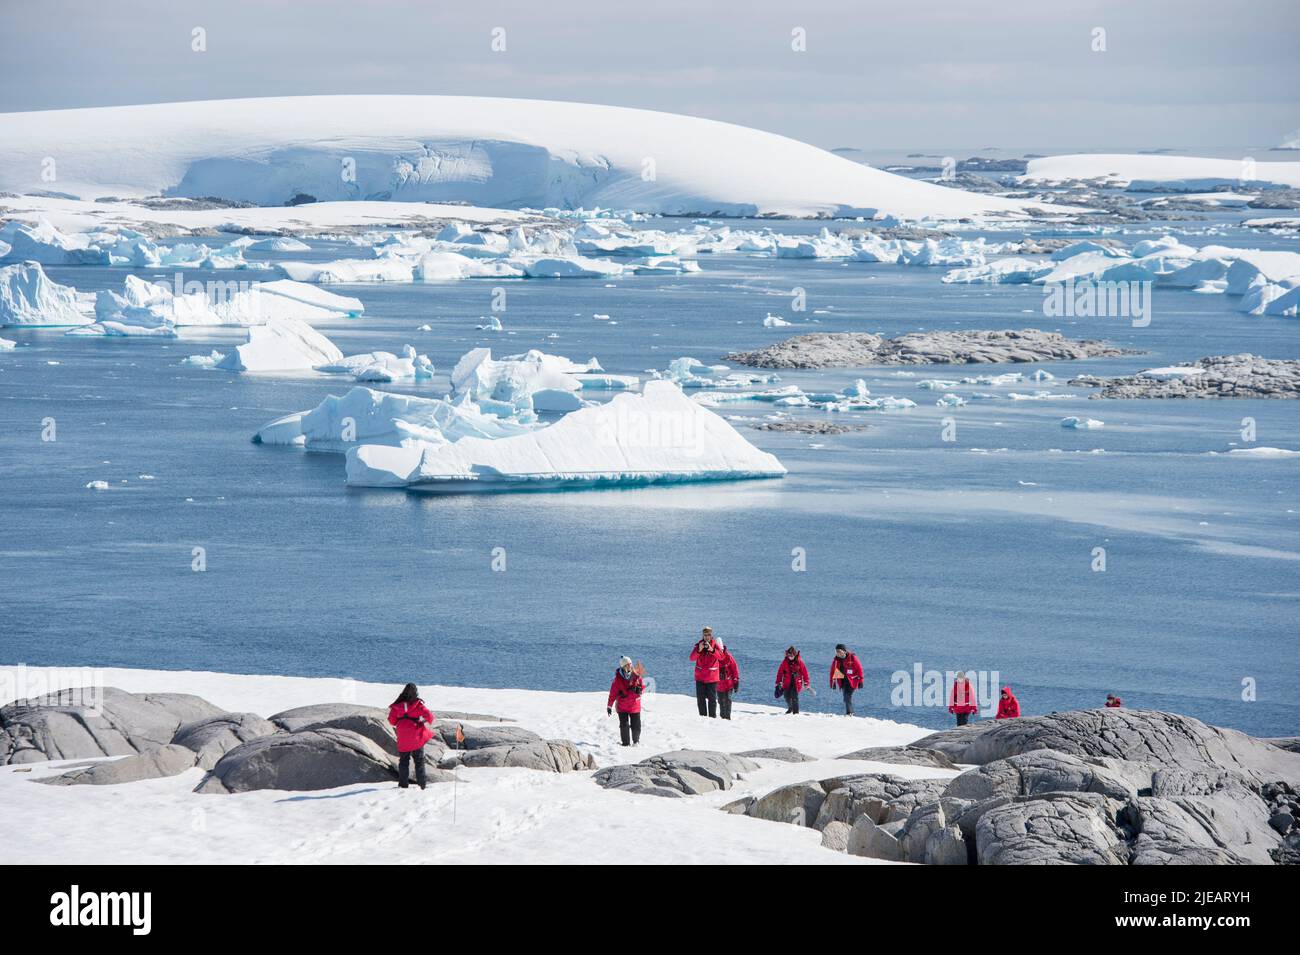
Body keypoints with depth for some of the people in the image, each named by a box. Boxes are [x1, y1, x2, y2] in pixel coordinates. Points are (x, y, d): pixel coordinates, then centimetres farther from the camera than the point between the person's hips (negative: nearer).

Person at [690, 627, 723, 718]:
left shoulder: (715, 646, -3)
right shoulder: (698, 645, 1)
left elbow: (721, 657, -20)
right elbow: (692, 658, -14)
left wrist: (712, 650, -37)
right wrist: (699, 650, -32)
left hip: (712, 677, -2)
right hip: (700, 677, 2)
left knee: (712, 698, -1)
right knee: (701, 699, 5)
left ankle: (713, 717, 4)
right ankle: (703, 717, 13)